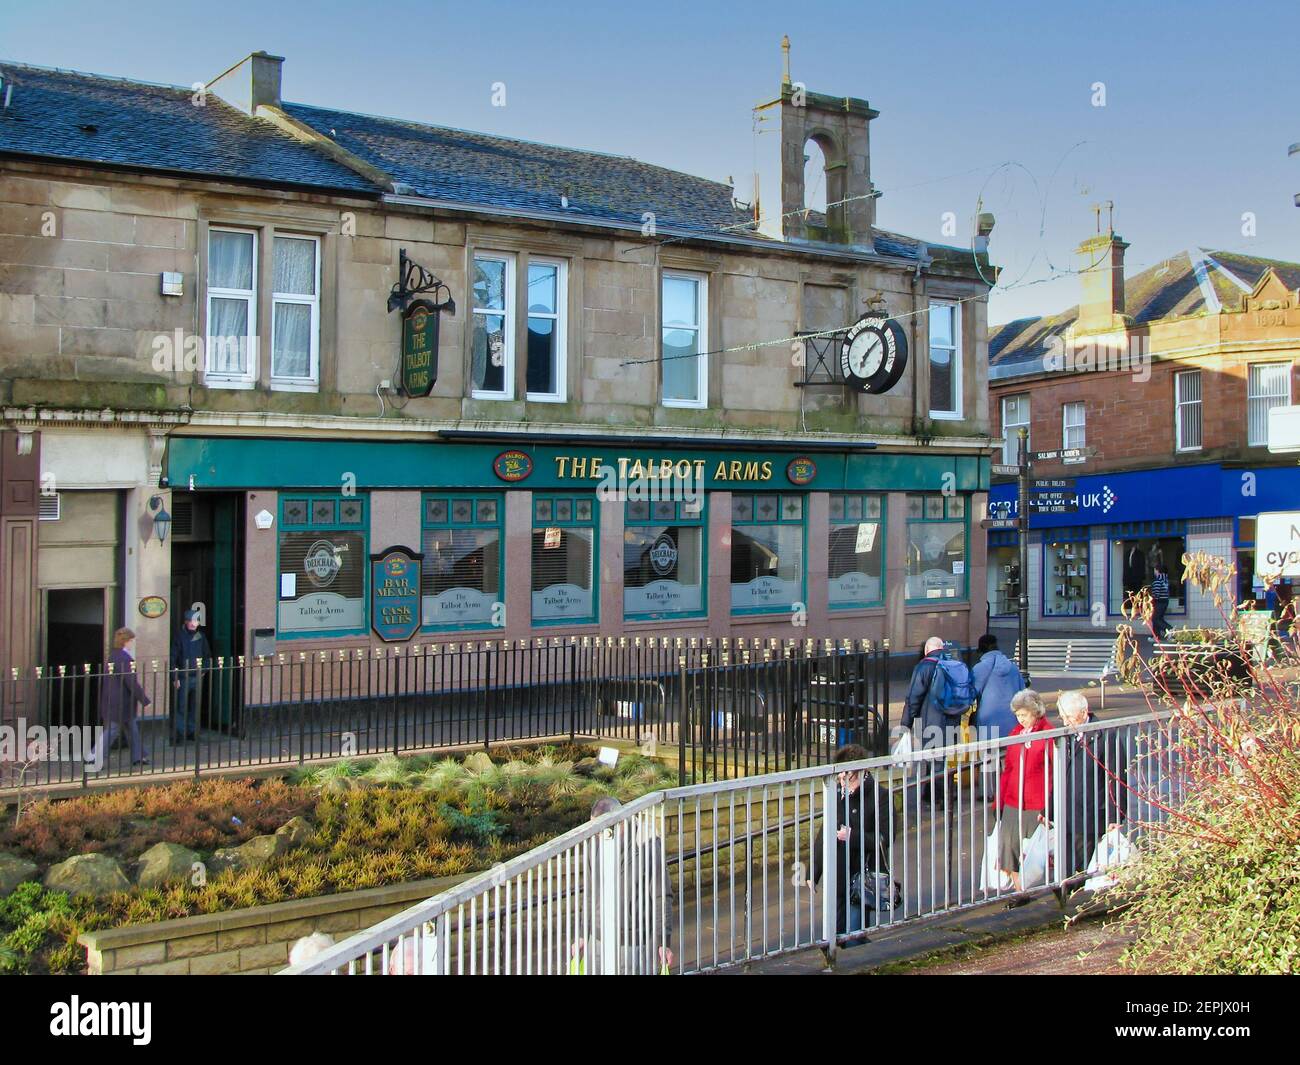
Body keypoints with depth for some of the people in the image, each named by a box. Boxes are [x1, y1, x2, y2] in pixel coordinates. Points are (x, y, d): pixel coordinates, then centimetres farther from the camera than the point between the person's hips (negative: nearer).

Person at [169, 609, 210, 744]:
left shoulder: (200, 636, 7)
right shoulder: (180, 635, -6)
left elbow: (208, 656, 18)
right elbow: (173, 657, -9)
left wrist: (203, 670, 5)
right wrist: (175, 678, -13)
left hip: (197, 677, 4)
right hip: (183, 677, -4)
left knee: (195, 706, 10)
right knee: (181, 707, -4)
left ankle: (192, 731, 19)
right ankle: (179, 733, 1)